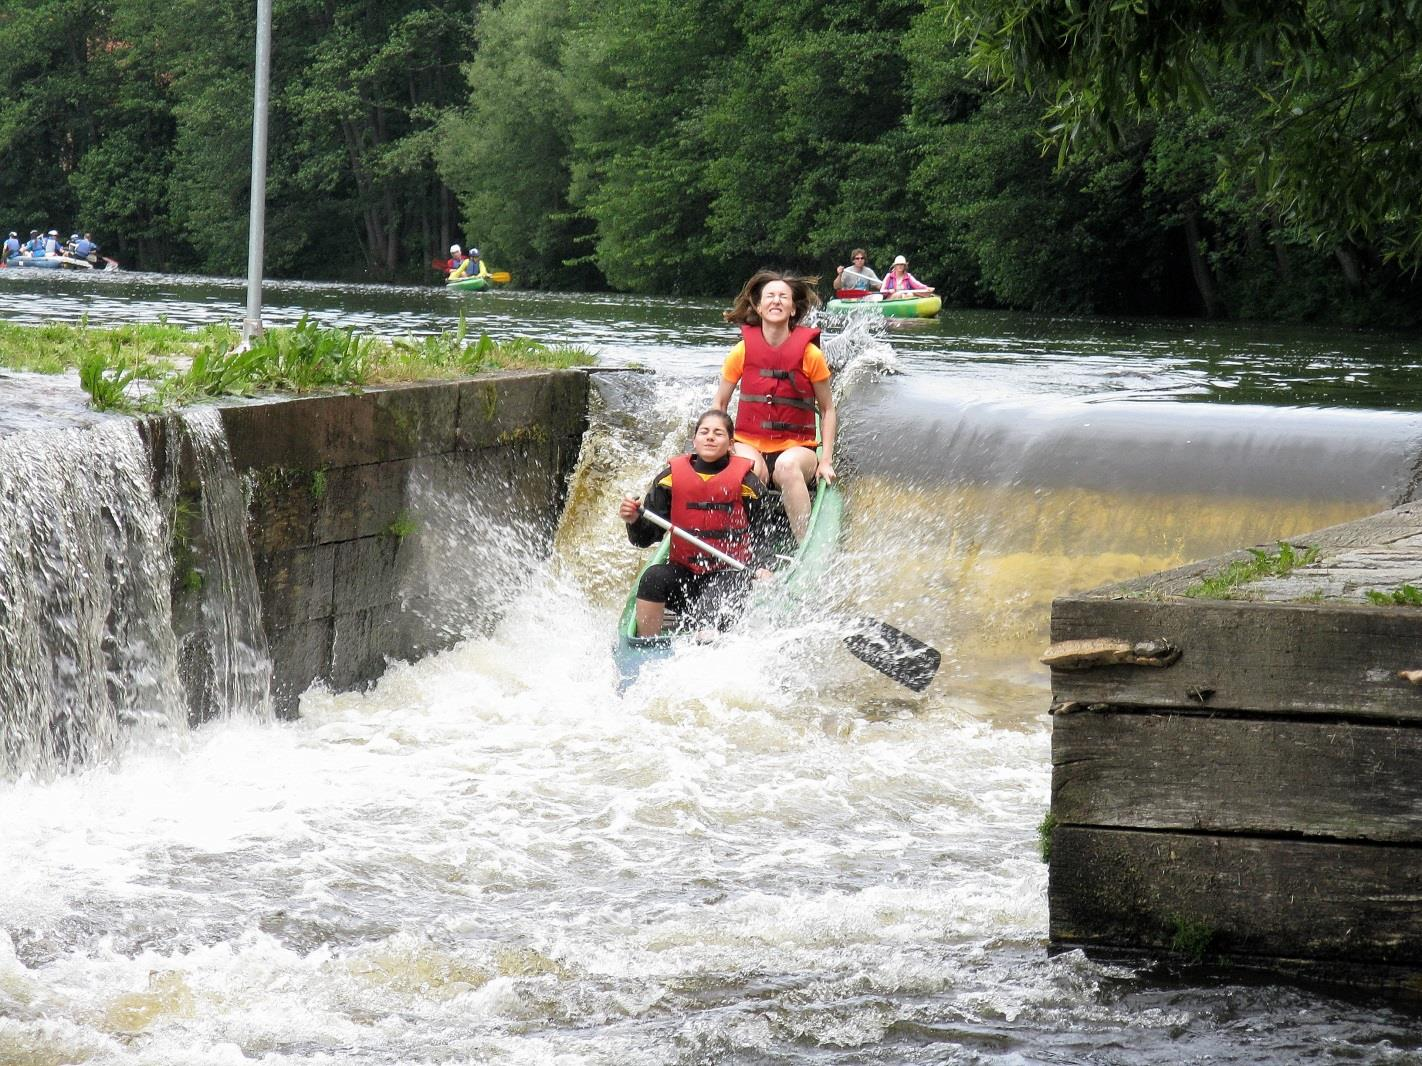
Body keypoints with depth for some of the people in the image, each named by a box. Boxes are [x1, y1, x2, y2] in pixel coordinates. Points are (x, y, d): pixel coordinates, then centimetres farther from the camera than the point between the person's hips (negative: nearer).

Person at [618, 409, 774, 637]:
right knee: (653, 578, -29)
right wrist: (634, 520, -21)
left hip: (728, 574, -3)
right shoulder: (672, 477, 2)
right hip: (683, 571, 3)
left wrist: (759, 569, -7)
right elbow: (645, 539, 0)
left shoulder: (745, 481, 0)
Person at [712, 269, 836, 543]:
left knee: (787, 465, -37)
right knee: (752, 469, -36)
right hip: (749, 443, 1)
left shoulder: (810, 354, -3)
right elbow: (719, 405, 12)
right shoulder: (742, 351, 1)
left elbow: (827, 410, 6)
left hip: (797, 446, -1)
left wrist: (826, 460, -3)